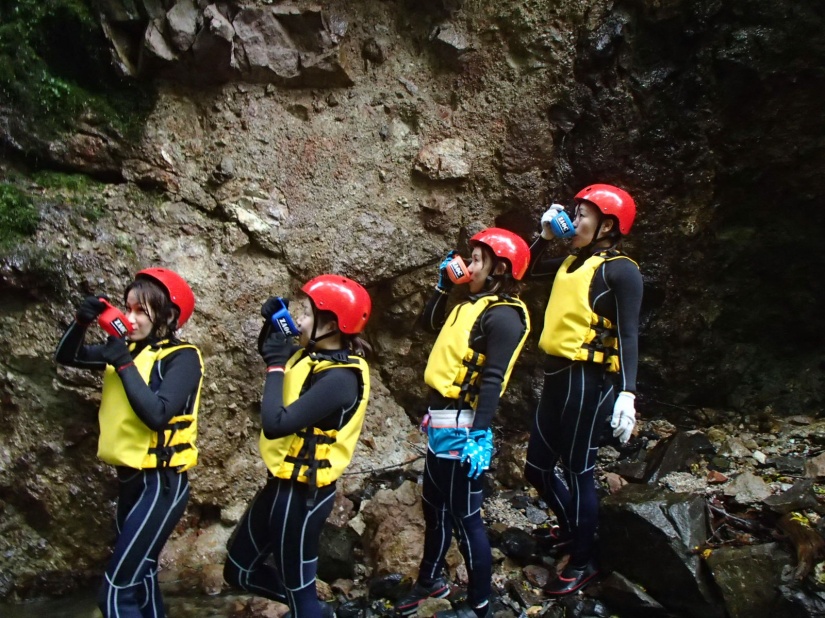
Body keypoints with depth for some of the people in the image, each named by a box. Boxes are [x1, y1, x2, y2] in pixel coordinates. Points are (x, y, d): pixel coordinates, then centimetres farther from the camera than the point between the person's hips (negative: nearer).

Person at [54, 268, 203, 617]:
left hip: (161, 482, -8)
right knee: (138, 574, 20)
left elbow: (157, 415, -28)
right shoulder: (131, 348, 6)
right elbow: (67, 357, 11)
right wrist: (81, 321, -7)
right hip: (129, 477, 8)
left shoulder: (182, 357, -15)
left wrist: (124, 364, -24)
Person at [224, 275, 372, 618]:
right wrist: (271, 324, 2)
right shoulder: (313, 354, 1)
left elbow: (276, 423, -30)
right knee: (238, 571, 23)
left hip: (302, 494, -10)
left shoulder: (340, 377, -25)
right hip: (281, 484, 10)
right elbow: (268, 352, 21)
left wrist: (276, 365, -20)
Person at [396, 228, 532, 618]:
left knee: (463, 517, 3)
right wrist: (443, 284, 16)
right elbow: (430, 322, 28)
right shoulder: (475, 306, 13)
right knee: (433, 506, 23)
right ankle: (430, 580, 42)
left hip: (460, 428, -10)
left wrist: (480, 437, -28)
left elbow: (493, 380, -23)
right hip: (442, 424, 10)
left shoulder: (502, 315, -16)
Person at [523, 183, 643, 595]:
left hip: (587, 379, -8)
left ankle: (582, 562, 19)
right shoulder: (573, 262, 14)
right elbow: (529, 270, 30)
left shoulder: (620, 270, -9)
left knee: (577, 470, 1)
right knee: (537, 467, 17)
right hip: (557, 375, 9)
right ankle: (571, 527, 42)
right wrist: (544, 235, 15)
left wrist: (627, 392, -25)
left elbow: (628, 335, -16)